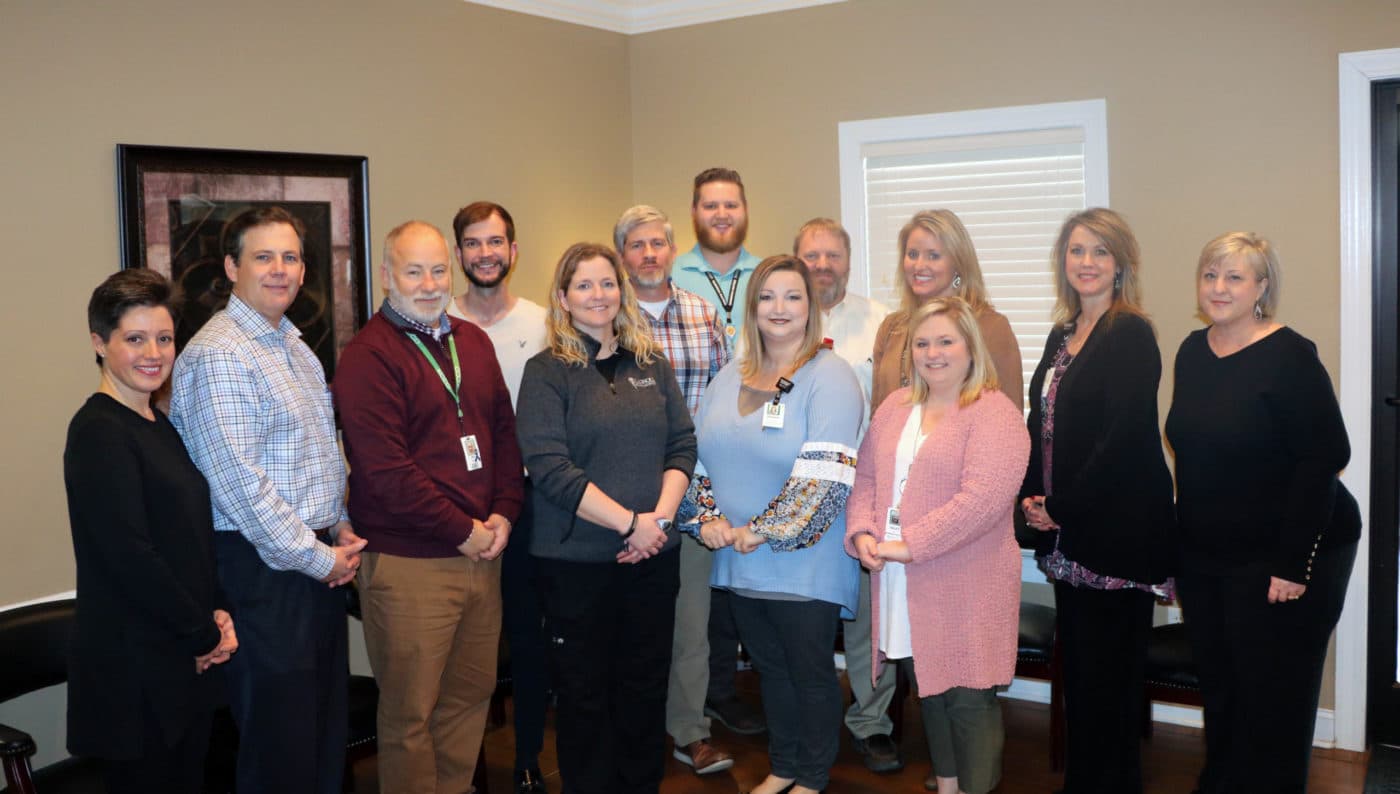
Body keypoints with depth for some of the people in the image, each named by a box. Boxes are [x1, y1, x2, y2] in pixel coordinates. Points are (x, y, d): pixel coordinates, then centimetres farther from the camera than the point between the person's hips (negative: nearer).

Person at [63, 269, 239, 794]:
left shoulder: (161, 425, 10)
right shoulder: (98, 432, -15)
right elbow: (128, 556, -21)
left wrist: (217, 611, 1)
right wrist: (205, 635, -12)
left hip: (187, 661, 8)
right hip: (133, 669, -8)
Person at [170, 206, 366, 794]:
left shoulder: (296, 348, 14)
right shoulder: (218, 354, -15)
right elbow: (238, 480, -21)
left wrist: (340, 527, 7)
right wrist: (316, 557, -15)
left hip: (320, 559, 9)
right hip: (264, 567, -9)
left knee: (328, 725, 17)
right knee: (281, 739, 2)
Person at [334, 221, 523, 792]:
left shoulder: (473, 342, 13)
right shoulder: (367, 356, -10)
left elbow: (504, 431, 14)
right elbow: (385, 468, -17)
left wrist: (502, 514, 0)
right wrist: (463, 531, -13)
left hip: (481, 552, 7)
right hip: (409, 562, -6)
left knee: (471, 694, 16)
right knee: (410, 712, 5)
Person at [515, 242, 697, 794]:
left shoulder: (651, 364, 9)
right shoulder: (546, 372, -4)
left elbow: (682, 445, 6)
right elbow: (549, 468, -14)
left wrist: (659, 518, -9)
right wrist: (629, 523, -17)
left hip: (653, 557, 4)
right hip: (577, 561, -3)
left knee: (646, 687, 12)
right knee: (585, 693, 8)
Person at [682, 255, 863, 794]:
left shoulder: (830, 377, -11)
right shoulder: (730, 378, 9)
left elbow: (823, 476, -21)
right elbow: (697, 454, 11)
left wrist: (761, 532, -18)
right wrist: (708, 518, -5)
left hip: (804, 563, -6)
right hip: (740, 565, 6)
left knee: (811, 673, 8)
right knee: (770, 668, 18)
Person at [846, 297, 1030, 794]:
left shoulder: (995, 414, -11)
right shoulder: (895, 407, 12)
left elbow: (983, 499, -21)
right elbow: (866, 477, 12)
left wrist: (911, 544, -21)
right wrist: (863, 533, -6)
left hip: (965, 588, -6)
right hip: (902, 585, 7)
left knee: (967, 697, 0)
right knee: (928, 690, 18)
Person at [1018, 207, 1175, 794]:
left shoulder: (1131, 335, -11)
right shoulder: (1063, 336, 13)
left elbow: (1124, 438, -18)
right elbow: (1041, 424, 16)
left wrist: (1062, 508, -14)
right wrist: (1032, 495, 3)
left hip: (1118, 526, -8)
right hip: (1068, 527, 8)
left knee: (1107, 666, 2)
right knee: (1078, 660, 15)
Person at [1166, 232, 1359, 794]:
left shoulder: (1289, 357, -14)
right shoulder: (1192, 352, 6)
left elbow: (1324, 458, -18)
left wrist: (1294, 562, -20)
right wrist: (1183, 536, 11)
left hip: (1277, 558, -6)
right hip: (1203, 556, 6)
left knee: (1273, 699, 5)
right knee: (1217, 684, 15)